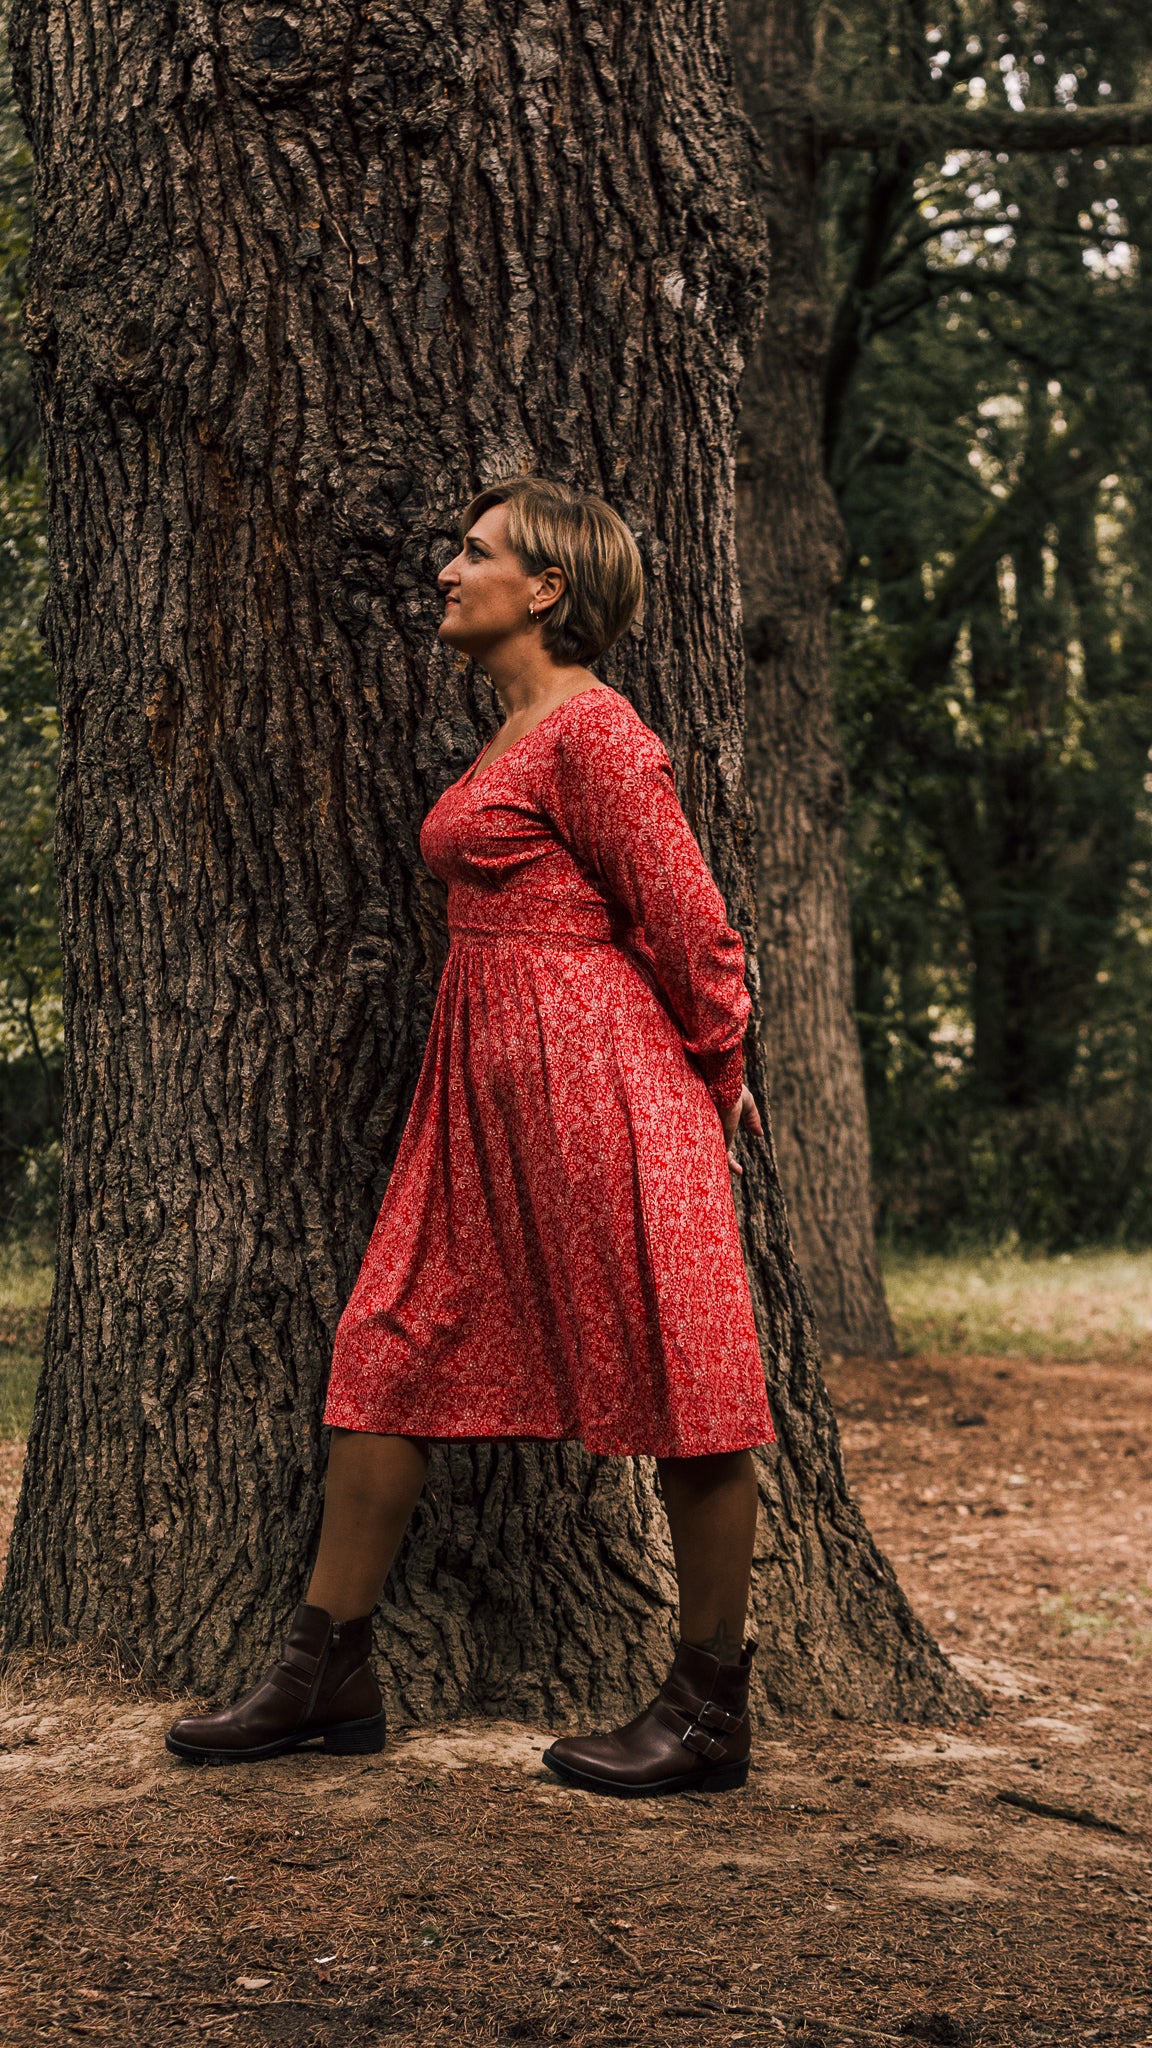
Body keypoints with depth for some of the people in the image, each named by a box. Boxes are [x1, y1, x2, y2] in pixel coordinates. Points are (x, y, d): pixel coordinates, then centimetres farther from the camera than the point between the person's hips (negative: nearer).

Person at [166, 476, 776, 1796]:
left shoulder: (592, 729, -11)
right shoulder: (514, 734, 18)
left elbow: (685, 919, -11)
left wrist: (718, 1067, 1)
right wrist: (706, 1058, 23)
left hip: (596, 1070, -10)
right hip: (488, 1085, 10)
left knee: (673, 1382, -2)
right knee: (388, 1351, 7)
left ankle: (711, 1714, 7)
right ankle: (327, 1674, 15)